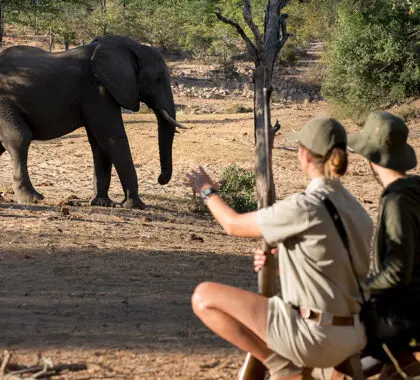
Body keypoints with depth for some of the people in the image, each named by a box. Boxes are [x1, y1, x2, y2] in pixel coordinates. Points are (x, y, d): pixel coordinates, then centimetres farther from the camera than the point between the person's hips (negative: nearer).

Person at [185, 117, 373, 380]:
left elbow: (234, 225, -4)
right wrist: (278, 265, 17)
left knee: (204, 296, -3)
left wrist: (207, 191, 13)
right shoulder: (357, 211, 7)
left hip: (313, 335, -8)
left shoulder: (305, 207, -16)